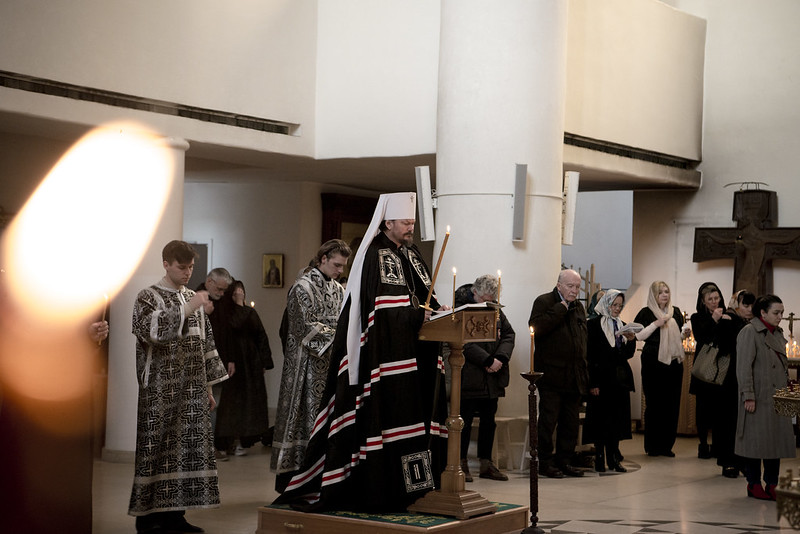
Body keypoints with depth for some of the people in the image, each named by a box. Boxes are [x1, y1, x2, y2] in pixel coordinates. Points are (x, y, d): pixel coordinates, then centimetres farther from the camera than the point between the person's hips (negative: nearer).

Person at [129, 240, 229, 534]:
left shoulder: (194, 299, 15)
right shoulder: (148, 297, -1)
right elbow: (149, 329, -21)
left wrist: (209, 387, 14)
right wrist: (187, 310, -26)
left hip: (192, 390, 6)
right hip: (160, 390, -5)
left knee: (188, 447, 4)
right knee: (157, 447, -5)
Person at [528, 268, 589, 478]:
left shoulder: (578, 307, 17)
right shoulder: (544, 302, -4)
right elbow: (536, 327, -22)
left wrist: (584, 372, 16)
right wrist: (561, 308, -17)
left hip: (574, 375, 7)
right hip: (551, 373, -7)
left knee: (571, 422, 9)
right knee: (548, 420, -3)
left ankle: (564, 460, 17)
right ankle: (545, 462, 5)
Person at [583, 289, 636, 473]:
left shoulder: (622, 325, 15)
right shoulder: (594, 324, -4)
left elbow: (628, 355, 16)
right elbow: (589, 356, -9)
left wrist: (631, 341, -5)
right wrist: (592, 383, -15)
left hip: (620, 380, 6)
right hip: (602, 380, -6)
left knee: (617, 420, 7)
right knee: (601, 421, -2)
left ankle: (614, 459, 14)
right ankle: (599, 459, 4)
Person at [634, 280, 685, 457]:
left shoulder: (675, 312, 14)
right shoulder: (646, 313, -1)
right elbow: (637, 336, -10)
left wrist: (685, 333, 5)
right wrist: (656, 324, -14)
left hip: (674, 363, 5)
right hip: (653, 363, -5)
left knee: (672, 405, 5)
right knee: (654, 404, -1)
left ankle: (666, 445, 13)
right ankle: (652, 446, 7)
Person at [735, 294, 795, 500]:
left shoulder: (778, 333, 15)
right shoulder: (749, 332, -10)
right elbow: (744, 367, -14)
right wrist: (748, 396, -18)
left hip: (777, 397, 7)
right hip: (759, 397, -7)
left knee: (776, 440, 7)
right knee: (757, 440, 0)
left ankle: (772, 484, 15)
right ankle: (754, 485, 10)